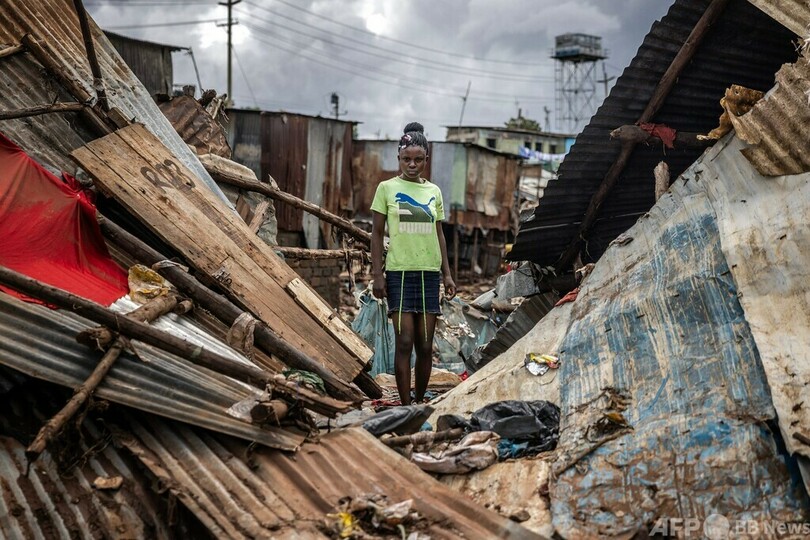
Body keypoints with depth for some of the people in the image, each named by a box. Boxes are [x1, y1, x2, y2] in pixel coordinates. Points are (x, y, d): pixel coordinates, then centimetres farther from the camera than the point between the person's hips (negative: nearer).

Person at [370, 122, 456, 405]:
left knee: (425, 346, 3)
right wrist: (377, 274, -5)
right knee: (404, 342, -9)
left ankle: (420, 402, 15)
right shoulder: (387, 188, 1)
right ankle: (406, 406, -4)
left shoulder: (434, 191, 11)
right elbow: (377, 233, 1)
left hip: (429, 273, 3)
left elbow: (439, 234, 15)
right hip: (399, 272, -3)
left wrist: (447, 273, 11)